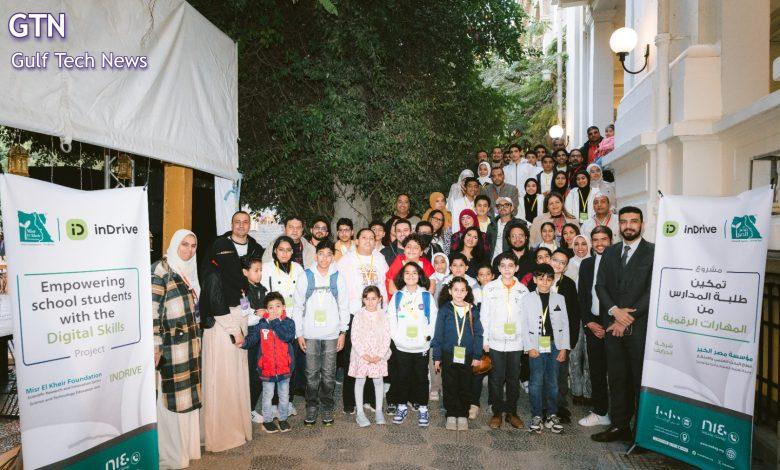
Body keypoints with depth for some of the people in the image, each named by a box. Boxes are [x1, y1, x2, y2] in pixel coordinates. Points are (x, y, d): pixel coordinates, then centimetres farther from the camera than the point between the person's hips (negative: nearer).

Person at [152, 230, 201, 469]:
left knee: (187, 393, 15)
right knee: (171, 395, 2)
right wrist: (155, 345, -18)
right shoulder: (161, 270, -11)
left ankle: (186, 444, 30)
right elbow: (152, 309, -15)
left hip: (190, 343, 7)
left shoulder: (189, 271, 12)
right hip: (171, 343, -7)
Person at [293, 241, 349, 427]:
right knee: (312, 373, 4)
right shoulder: (305, 276, 0)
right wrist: (299, 333, -1)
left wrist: (343, 332, 1)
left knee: (329, 374, 7)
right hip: (310, 333, 0)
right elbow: (298, 306, 2)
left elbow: (344, 306, 5)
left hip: (332, 333, 1)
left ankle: (327, 407, 22)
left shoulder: (338, 277, 2)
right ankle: (312, 407, 19)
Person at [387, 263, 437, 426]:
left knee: (421, 377, 7)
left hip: (422, 347, -1)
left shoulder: (427, 296, 2)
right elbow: (391, 318, 1)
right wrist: (395, 336, -8)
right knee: (402, 377, 9)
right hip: (401, 347, 1)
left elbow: (433, 319, 0)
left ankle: (422, 408, 19)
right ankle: (402, 406, 24)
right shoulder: (397, 296, 5)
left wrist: (428, 335, -9)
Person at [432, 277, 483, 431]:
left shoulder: (473, 310, 3)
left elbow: (478, 334, 4)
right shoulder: (444, 309, -1)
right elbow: (438, 334, 0)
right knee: (449, 386, 7)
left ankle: (463, 416, 22)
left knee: (465, 387, 8)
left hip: (467, 356, 1)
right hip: (448, 355, -1)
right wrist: (437, 357, -2)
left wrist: (477, 355, -1)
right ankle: (451, 415, 20)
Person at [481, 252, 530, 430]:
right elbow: (484, 315, 1)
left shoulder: (523, 290, 4)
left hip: (516, 342, 1)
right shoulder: (490, 288, 0)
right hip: (495, 342, -1)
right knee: (496, 379, 4)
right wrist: (484, 339, -2)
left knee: (514, 379, 9)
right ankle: (497, 412, 18)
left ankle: (512, 412, 23)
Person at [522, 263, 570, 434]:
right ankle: (536, 416, 10)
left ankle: (552, 415, 18)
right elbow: (524, 325, -1)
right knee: (536, 382, -1)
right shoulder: (527, 299, 1)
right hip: (536, 347, -2)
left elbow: (565, 324, 6)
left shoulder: (559, 298, 7)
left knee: (553, 381, 7)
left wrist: (563, 348, 0)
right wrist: (529, 347, -8)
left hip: (555, 345, 2)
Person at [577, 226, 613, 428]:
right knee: (596, 369, 9)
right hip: (593, 324, 4)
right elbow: (581, 296, 10)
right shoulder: (586, 264, 12)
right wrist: (590, 322, 0)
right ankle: (600, 412, 20)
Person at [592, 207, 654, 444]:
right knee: (617, 379, 10)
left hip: (640, 327, -4)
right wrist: (614, 310, -8)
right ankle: (619, 426, 21)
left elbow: (652, 291, -8)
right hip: (613, 326, 5)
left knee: (641, 380, 1)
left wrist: (628, 317, -11)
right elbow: (600, 286, 9)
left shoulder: (653, 252, -2)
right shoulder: (610, 253, 14)